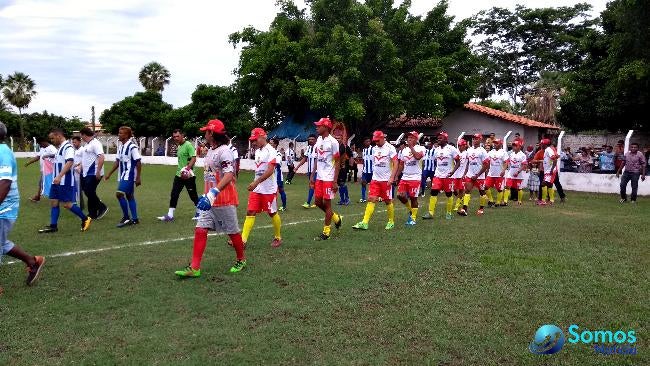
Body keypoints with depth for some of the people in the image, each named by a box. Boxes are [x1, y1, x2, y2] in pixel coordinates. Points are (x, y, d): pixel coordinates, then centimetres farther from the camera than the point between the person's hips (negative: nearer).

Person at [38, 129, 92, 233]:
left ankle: (85, 219, 8)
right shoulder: (60, 148, 16)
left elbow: (70, 162, -29)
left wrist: (59, 176, -36)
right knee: (53, 202, 8)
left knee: (67, 204, -6)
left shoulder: (68, 147, -15)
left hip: (65, 182, -9)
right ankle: (53, 226, 13)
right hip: (57, 181, 10)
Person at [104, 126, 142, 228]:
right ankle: (134, 219, 17)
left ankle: (126, 217, -4)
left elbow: (138, 163, -15)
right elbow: (117, 162, 18)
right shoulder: (121, 147, 11)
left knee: (119, 194, -15)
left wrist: (138, 178, -17)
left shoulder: (132, 147, -15)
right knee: (129, 196, 11)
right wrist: (109, 174, 17)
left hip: (129, 176, -9)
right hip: (122, 176, 9)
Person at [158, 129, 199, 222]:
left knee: (193, 195, 3)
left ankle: (199, 212, 20)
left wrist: (187, 168, -32)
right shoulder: (179, 147, 14)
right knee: (174, 195, 3)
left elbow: (194, 158, -21)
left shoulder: (188, 145, -12)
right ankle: (170, 215, 7)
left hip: (188, 175, -8)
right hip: (179, 175, 8)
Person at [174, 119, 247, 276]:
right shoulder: (209, 151, 14)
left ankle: (241, 260, 27)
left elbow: (229, 175, -27)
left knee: (232, 231, 6)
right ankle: (194, 268, 1)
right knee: (200, 230, 0)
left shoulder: (224, 151, -16)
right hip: (210, 199, 9)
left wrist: (214, 193, -34)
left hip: (225, 200, -9)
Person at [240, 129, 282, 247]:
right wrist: (255, 184, 18)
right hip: (256, 189, 7)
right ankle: (243, 240, 0)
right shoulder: (257, 151, 12)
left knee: (272, 213, 6)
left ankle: (278, 238, 25)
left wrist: (256, 182, -28)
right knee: (250, 212, 1)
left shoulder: (270, 151, -14)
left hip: (269, 189, -7)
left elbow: (270, 171, -23)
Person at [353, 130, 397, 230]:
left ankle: (391, 222, 23)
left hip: (386, 180, -5)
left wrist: (392, 177, -20)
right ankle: (365, 222, -7)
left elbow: (395, 164, -12)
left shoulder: (390, 148, -9)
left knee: (388, 201, 5)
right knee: (371, 199, -3)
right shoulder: (374, 149, 10)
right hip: (375, 179, 5)